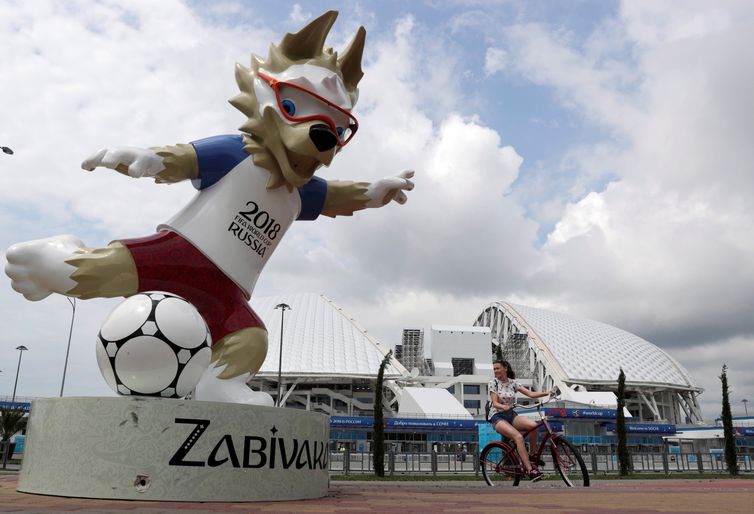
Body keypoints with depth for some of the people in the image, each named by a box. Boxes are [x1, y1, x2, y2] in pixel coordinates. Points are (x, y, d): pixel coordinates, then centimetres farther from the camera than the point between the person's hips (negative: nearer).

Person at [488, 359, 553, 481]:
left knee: (533, 425, -26)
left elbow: (531, 394, -1)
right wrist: (504, 407, -35)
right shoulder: (493, 382, -4)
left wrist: (547, 393, -16)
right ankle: (530, 470, -31)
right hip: (497, 416, -4)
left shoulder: (513, 383, 6)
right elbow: (495, 403, -12)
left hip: (511, 415, 4)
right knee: (518, 437, -30)